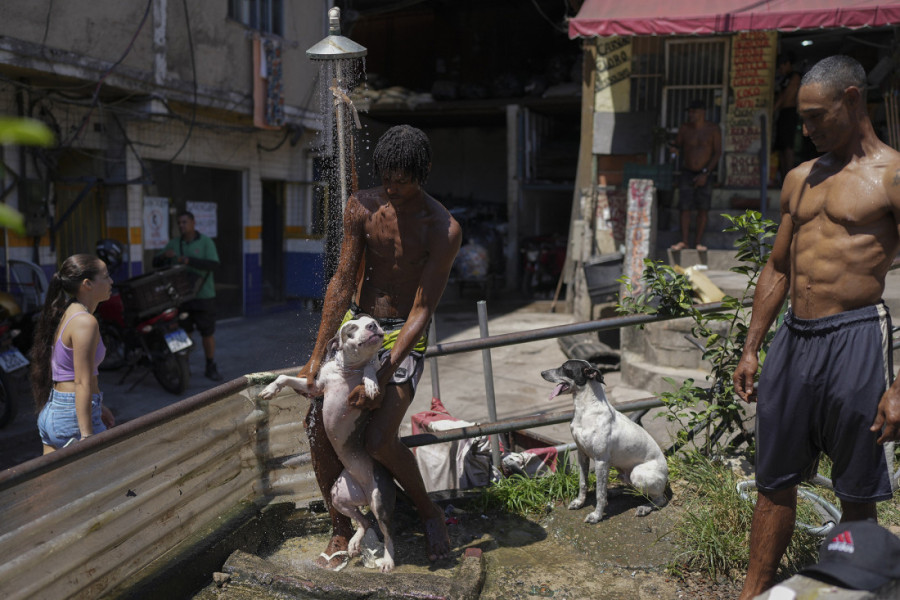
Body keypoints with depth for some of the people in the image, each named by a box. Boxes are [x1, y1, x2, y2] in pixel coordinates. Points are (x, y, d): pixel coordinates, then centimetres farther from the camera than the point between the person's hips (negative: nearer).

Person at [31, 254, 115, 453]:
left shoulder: (63, 315, 11)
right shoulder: (85, 322, -18)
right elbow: (82, 383, -21)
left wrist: (98, 408, 27)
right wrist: (87, 436, -21)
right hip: (73, 417, -9)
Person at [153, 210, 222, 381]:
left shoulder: (206, 242, -4)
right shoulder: (174, 243, 8)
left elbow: (213, 263, -19)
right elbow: (156, 263, 7)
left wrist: (189, 261, -30)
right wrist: (164, 255, -17)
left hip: (203, 295, -3)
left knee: (208, 333, 1)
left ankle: (211, 368, 13)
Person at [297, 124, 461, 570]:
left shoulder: (443, 229, -17)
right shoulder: (361, 207, -6)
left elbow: (422, 310, -19)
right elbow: (342, 281, -7)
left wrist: (384, 375, -25)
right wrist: (318, 354, -10)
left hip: (404, 336, -4)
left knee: (379, 440, -22)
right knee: (317, 421, -9)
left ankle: (428, 511, 8)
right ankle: (340, 529, 10)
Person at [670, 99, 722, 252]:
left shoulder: (713, 129, -5)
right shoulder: (684, 128, 0)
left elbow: (718, 152, -6)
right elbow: (678, 146, 13)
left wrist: (705, 173, -13)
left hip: (705, 174, -1)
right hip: (687, 173, 1)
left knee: (703, 208, -1)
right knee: (685, 207, -5)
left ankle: (698, 242, 5)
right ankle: (684, 241, 2)